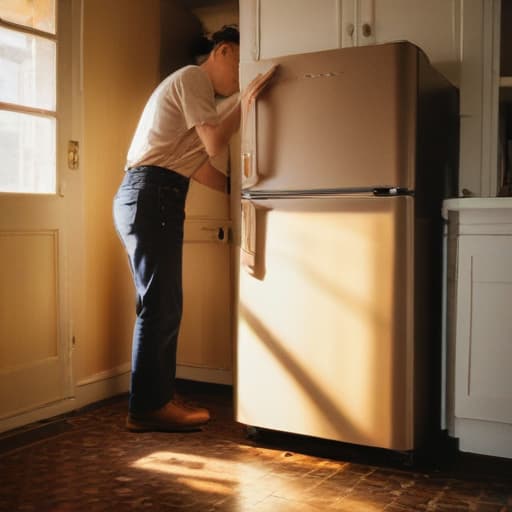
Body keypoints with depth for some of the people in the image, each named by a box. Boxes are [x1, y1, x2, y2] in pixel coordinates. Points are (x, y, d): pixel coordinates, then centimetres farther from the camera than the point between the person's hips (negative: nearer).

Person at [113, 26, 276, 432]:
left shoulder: (194, 88, 27)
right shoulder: (193, 77, -3)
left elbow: (199, 165, 23)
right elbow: (214, 144, -13)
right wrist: (245, 103, -5)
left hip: (151, 199, 10)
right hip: (152, 195, -10)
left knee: (163, 305, 11)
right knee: (160, 305, -9)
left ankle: (159, 398, 18)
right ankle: (148, 406, -2)